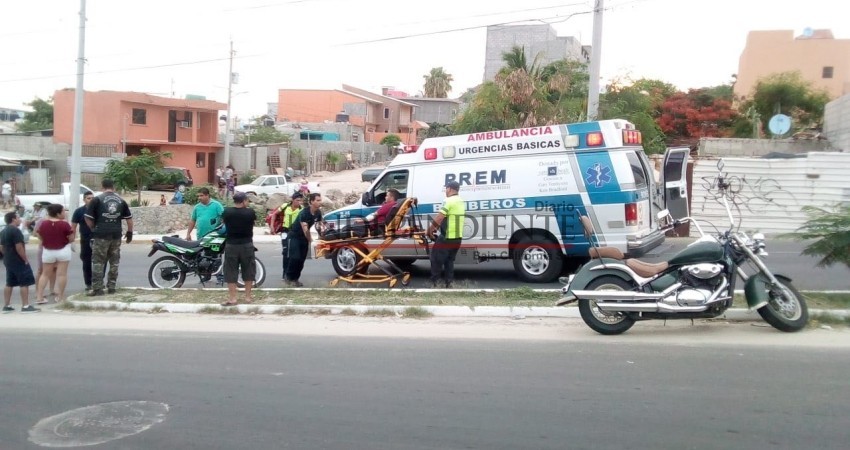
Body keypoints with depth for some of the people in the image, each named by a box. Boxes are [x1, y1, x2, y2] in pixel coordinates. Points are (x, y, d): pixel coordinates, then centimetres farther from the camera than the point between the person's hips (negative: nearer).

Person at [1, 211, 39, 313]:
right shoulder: (15, 230, -17)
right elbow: (19, 247, -22)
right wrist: (25, 259, -15)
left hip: (8, 261, 9)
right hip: (18, 261, -9)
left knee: (9, 283, 13)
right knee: (24, 283, -5)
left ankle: (6, 306, 15)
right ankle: (25, 306, -6)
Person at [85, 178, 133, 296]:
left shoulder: (97, 199, -2)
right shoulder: (121, 200, 9)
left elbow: (88, 218, -3)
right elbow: (129, 218, 12)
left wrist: (93, 229, 13)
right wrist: (130, 232, 22)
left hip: (101, 235, -3)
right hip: (116, 235, 4)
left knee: (98, 262, 1)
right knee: (114, 262, 10)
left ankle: (97, 288, 0)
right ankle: (111, 287, 14)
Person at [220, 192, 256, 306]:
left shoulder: (227, 212, -7)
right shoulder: (250, 212, -9)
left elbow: (223, 221, 12)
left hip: (231, 245, 0)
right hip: (247, 245, 0)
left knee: (231, 272, 4)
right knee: (248, 271, 11)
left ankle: (232, 299, 3)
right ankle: (248, 297, 15)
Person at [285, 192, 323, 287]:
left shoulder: (318, 212, -6)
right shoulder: (304, 213, -28)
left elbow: (319, 224, 6)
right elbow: (305, 229, -34)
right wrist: (311, 241, -35)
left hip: (304, 237, 7)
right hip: (295, 236, -6)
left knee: (302, 259, 3)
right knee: (295, 258, -15)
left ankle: (295, 278, 13)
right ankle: (289, 278, -1)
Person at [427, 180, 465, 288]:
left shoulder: (449, 201, -14)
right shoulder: (461, 202, 15)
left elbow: (438, 218, -18)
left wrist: (430, 230, -7)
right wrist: (436, 227, 16)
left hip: (447, 237, -8)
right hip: (457, 237, 8)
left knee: (436, 258, 2)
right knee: (449, 260, 16)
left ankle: (434, 282, 2)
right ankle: (449, 282, 13)